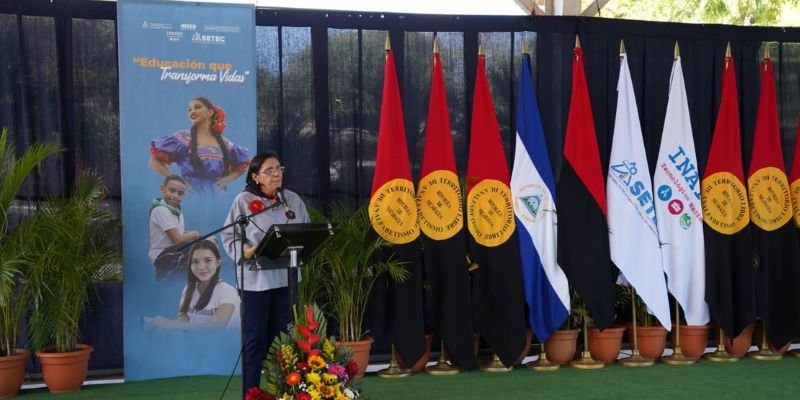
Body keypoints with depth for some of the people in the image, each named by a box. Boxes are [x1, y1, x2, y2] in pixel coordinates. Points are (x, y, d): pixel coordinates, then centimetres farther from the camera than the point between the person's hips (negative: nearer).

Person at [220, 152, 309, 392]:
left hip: (286, 277, 4)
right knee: (256, 338, 0)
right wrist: (246, 252, -20)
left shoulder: (293, 199, 9)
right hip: (256, 279, -4)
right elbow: (229, 237, -4)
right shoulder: (243, 201, -3)